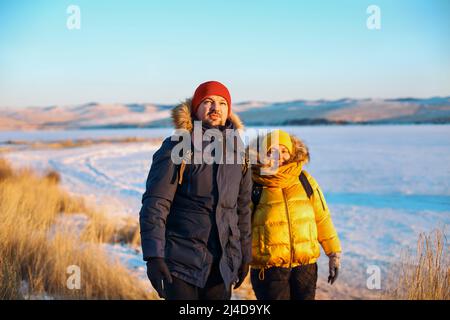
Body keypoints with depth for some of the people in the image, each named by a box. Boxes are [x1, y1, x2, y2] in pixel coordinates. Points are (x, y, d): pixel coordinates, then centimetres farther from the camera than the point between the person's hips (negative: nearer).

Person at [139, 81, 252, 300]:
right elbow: (155, 204, -11)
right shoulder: (176, 147, -6)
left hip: (223, 265, 5)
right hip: (182, 263, -5)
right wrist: (153, 256, -19)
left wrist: (245, 256, 19)